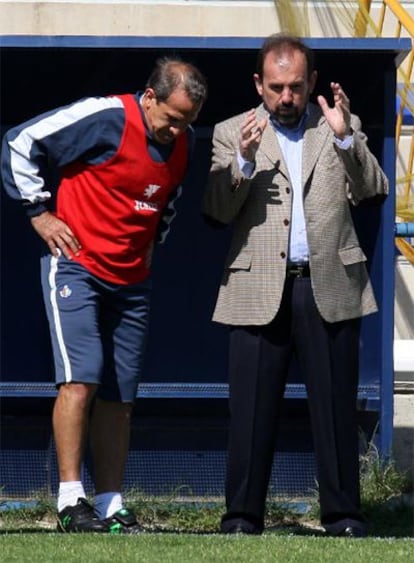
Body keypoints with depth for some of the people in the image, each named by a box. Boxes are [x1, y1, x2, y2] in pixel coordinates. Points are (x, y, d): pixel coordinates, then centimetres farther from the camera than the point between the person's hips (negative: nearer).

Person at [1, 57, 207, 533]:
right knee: (81, 379, -16)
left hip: (131, 279, 6)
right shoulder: (104, 118, -16)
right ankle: (70, 501, -14)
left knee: (119, 397, 5)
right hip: (76, 268, -6)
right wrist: (39, 212, -8)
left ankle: (111, 507, 7)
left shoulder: (184, 142, 5)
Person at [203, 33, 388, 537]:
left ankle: (342, 514, 8)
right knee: (251, 408, 0)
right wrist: (244, 160, -16)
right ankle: (242, 515, 6)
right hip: (259, 291, 0)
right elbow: (218, 210, 0)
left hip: (330, 287, 1)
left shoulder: (342, 127, 11)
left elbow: (373, 191, 0)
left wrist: (345, 138, -14)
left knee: (335, 406, 2)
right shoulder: (232, 134, 9)